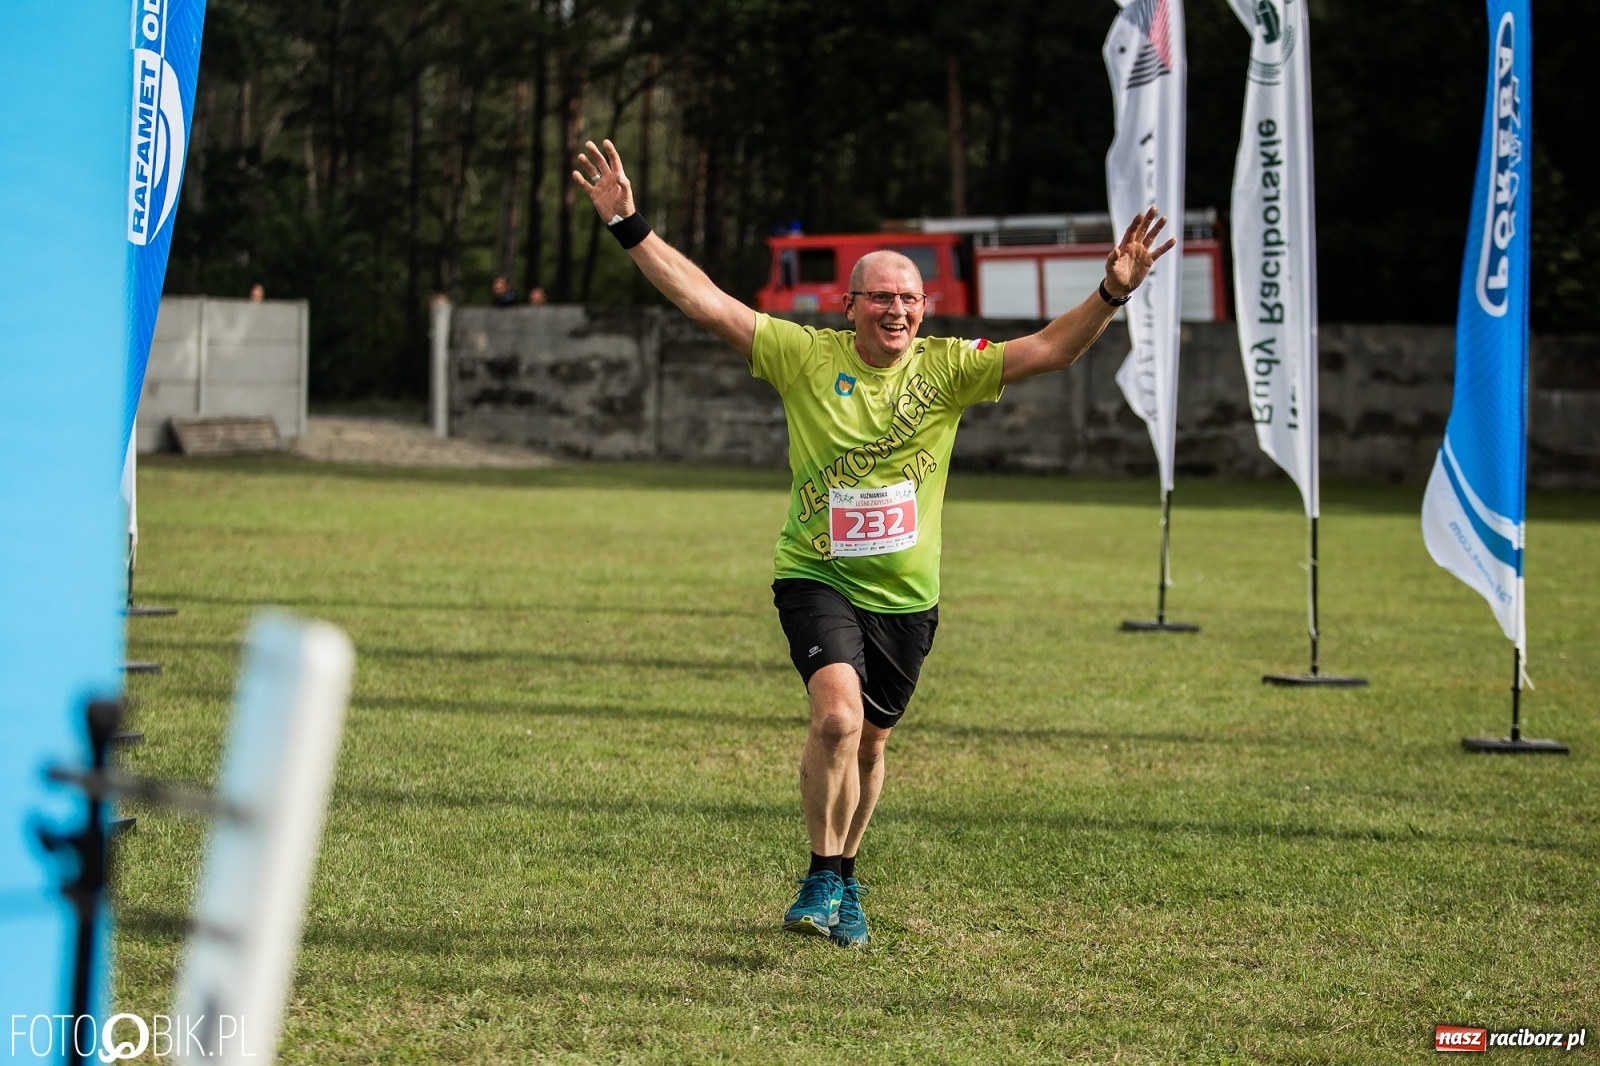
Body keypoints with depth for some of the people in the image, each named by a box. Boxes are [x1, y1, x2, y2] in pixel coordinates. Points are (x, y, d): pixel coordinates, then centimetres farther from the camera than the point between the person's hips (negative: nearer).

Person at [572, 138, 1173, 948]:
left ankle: (842, 882, 35)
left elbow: (1048, 350, -7)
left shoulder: (948, 370, -2)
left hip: (906, 596, 3)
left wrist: (1112, 293, -21)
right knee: (837, 714, -24)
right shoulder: (805, 356, -7)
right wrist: (629, 226, -15)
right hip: (816, 578, -3)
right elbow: (706, 303, -9)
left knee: (870, 743, 13)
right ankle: (823, 877, -9)